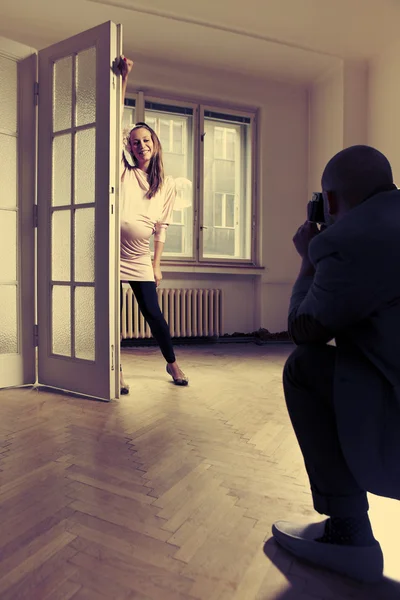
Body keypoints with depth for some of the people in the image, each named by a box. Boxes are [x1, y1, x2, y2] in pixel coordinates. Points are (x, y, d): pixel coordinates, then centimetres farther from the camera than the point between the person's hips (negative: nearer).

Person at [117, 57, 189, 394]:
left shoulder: (167, 186, 6)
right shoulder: (124, 172, 1)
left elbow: (161, 228, 8)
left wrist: (157, 265, 6)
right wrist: (123, 78, -11)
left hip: (140, 259, 1)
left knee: (154, 314, 3)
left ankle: (173, 364, 24)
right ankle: (117, 373, 17)